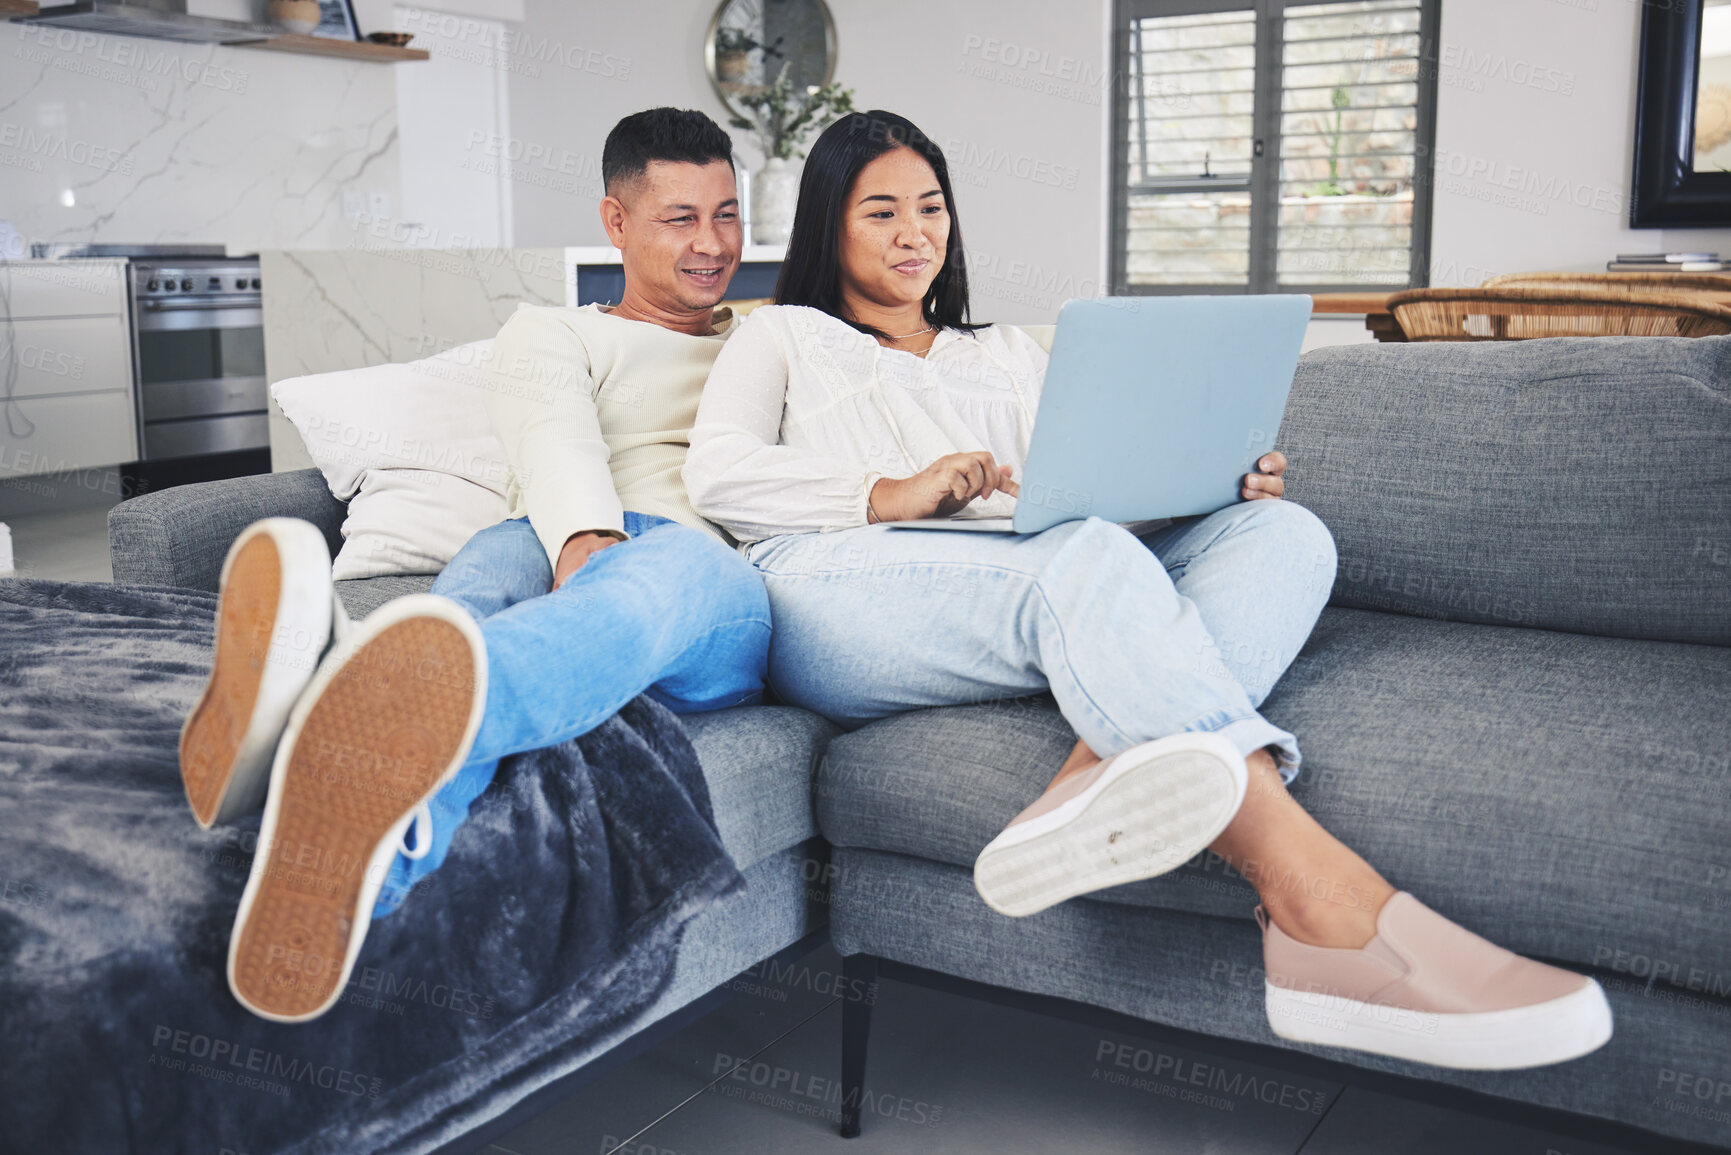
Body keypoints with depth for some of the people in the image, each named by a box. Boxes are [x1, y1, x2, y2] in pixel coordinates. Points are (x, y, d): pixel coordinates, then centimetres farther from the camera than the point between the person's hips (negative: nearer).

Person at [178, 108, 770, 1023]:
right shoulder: (550, 334, 24)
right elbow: (557, 442, 1)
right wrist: (586, 545, -22)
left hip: (722, 581, 0)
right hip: (564, 547, 1)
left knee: (677, 558, -39)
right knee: (505, 550, -37)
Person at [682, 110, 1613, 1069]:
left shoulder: (1006, 354, 36)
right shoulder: (784, 338, 24)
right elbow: (717, 473, 3)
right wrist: (889, 495, -12)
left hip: (1035, 584, 5)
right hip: (837, 590, -5)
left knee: (1282, 532, -19)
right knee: (1086, 559, -36)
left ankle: (1098, 790, -49)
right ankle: (1331, 909, -54)